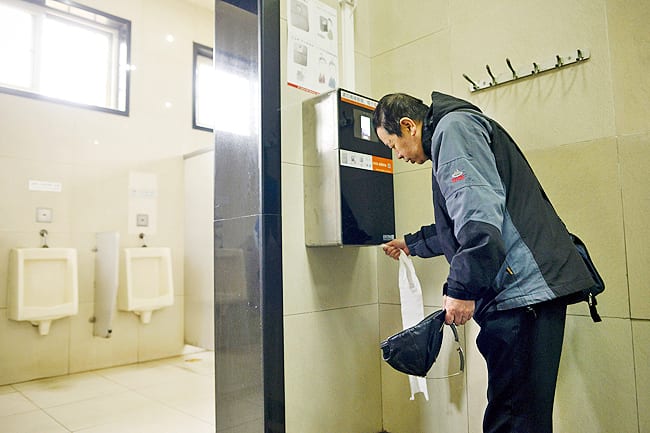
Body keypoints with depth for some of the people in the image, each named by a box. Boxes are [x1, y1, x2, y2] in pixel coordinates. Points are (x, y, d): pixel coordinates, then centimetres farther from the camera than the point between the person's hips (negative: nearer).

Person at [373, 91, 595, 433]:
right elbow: (460, 223, 37)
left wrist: (461, 288, -20)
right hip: (518, 289, 10)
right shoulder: (451, 136, 27)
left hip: (523, 287, -10)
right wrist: (412, 244, 46)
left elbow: (480, 210, -21)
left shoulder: (454, 127, -5)